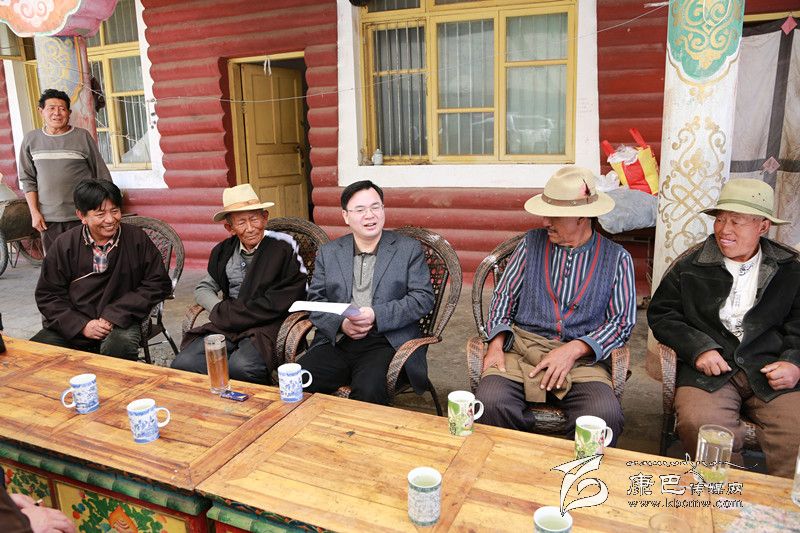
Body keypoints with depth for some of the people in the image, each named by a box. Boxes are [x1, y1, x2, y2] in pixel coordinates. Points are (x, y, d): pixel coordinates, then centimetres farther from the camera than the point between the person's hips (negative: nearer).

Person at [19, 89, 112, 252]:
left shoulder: (83, 136, -1)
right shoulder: (31, 139, 7)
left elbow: (102, 175, 3)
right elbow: (27, 179, 11)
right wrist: (34, 212, 3)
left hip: (82, 216, -2)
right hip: (47, 217, 2)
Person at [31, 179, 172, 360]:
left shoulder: (137, 239, -1)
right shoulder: (64, 245, 3)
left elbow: (159, 283, -3)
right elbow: (48, 295, 6)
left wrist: (114, 315, -11)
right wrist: (82, 325, -10)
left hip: (119, 323, -2)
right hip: (72, 324, 2)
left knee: (119, 346, -34)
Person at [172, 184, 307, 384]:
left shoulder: (283, 246, -5)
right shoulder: (224, 251, 13)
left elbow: (277, 304, -9)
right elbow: (203, 289, 21)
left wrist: (227, 314, -7)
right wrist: (222, 311, -2)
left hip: (266, 327, -5)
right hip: (226, 327, 5)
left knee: (241, 367, -33)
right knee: (183, 364, -16)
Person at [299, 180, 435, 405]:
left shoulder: (409, 249, 8)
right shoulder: (328, 252, 16)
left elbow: (424, 298, -1)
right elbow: (315, 300, 12)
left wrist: (376, 315, -13)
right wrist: (341, 323, -9)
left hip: (386, 343, -2)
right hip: (337, 341, 3)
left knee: (368, 389, -32)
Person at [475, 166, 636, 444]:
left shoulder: (617, 258, 8)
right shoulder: (532, 242, 11)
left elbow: (622, 321, 4)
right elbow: (504, 294, 10)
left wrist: (574, 349, -11)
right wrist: (496, 343, -6)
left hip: (581, 357, -1)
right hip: (521, 349, 1)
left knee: (606, 415, -31)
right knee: (490, 401, -28)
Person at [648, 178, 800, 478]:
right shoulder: (690, 268, 8)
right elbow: (660, 314, 7)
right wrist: (699, 349, -6)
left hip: (773, 372, 2)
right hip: (709, 369, -1)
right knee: (698, 425, -29)